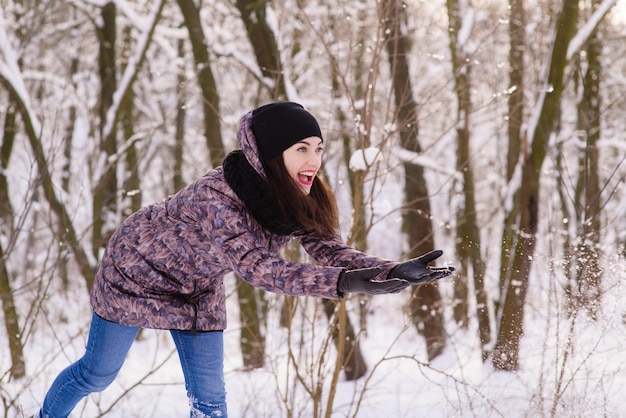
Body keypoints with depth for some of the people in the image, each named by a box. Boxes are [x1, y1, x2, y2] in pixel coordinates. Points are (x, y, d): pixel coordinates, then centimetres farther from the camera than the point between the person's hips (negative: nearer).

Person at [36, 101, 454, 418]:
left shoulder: (301, 200, -20)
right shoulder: (215, 198, -41)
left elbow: (332, 251, -24)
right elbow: (256, 266, -48)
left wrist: (394, 271, -42)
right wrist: (343, 283, -58)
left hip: (198, 289, 5)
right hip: (138, 271, -5)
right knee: (97, 374, 13)